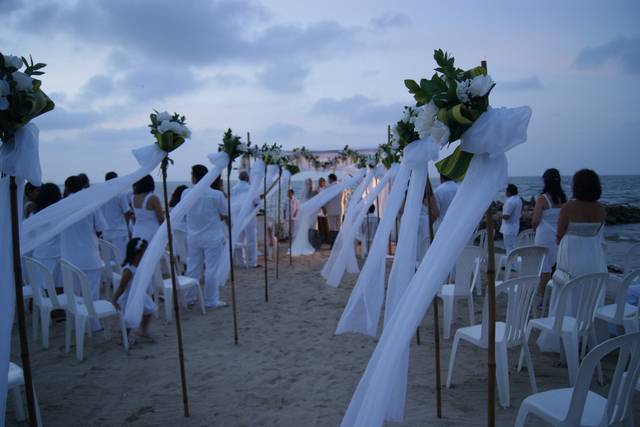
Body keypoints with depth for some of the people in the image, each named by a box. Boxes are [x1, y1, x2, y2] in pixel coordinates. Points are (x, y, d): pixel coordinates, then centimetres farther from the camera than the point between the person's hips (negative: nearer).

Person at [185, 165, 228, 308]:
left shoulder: (186, 193, -6)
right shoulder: (217, 195, -16)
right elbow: (225, 214, -5)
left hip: (193, 238, 4)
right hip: (212, 238, -4)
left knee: (192, 268, 15)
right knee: (212, 270, 4)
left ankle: (188, 297, 27)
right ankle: (211, 300, 11)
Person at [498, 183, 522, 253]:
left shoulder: (509, 201, -22)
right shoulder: (518, 199, 9)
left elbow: (506, 216, -24)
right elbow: (520, 212, 20)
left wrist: (500, 215, -7)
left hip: (509, 229, -10)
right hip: (515, 227, 10)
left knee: (509, 249, -3)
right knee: (513, 247, 18)